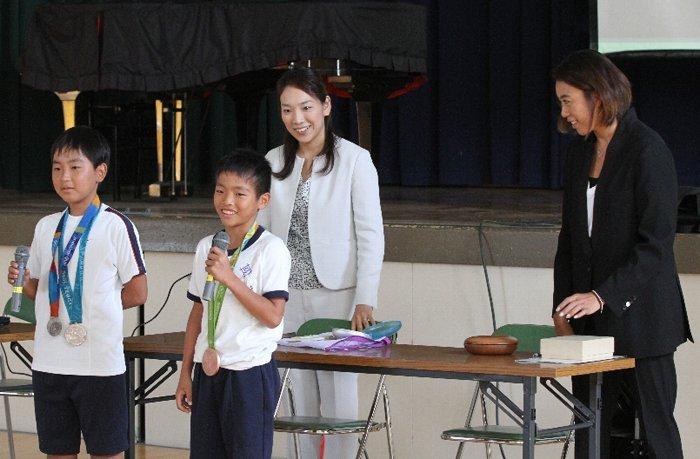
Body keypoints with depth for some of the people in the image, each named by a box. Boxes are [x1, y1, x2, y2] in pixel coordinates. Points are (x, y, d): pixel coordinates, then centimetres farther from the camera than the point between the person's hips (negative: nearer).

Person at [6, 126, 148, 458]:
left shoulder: (115, 226, -6)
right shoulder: (46, 227, 11)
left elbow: (137, 293, -4)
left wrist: (93, 305, -1)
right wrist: (21, 281, -3)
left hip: (100, 364, -5)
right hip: (49, 364, 5)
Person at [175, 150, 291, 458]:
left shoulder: (271, 249, -10)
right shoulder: (206, 248, 10)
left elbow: (272, 316, -18)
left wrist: (229, 278, -23)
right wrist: (186, 373, 15)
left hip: (250, 372, -6)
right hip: (208, 372, 6)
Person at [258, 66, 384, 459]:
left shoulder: (355, 160, -4)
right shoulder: (275, 162, 9)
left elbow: (371, 235, -6)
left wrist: (365, 301, -13)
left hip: (337, 296, -4)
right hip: (287, 296, 4)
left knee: (338, 396, -4)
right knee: (300, 400, 5)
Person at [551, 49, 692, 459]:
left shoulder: (647, 149, -11)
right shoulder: (582, 151, 12)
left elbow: (657, 243, -16)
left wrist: (603, 295, -22)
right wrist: (563, 305, 9)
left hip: (639, 314, -7)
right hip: (590, 319, 7)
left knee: (654, 425, -2)